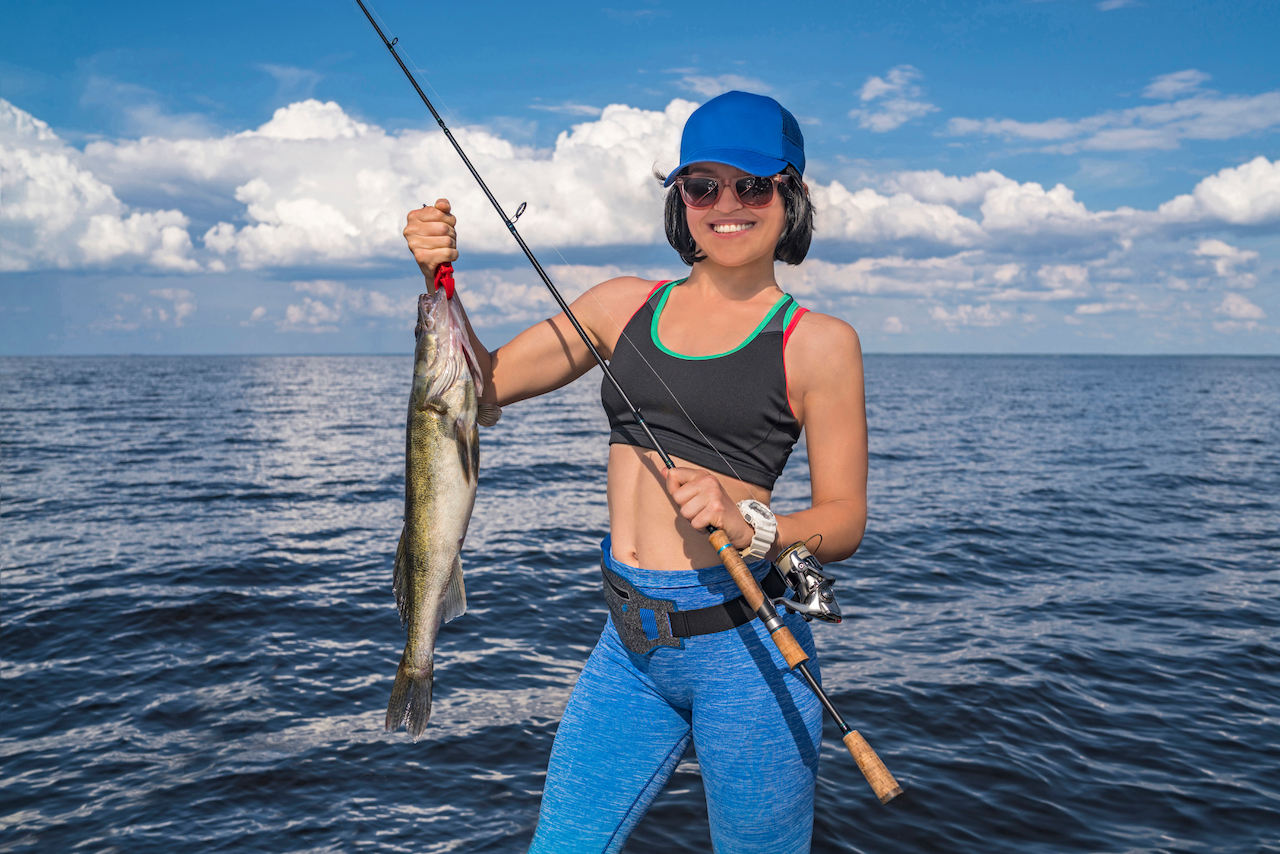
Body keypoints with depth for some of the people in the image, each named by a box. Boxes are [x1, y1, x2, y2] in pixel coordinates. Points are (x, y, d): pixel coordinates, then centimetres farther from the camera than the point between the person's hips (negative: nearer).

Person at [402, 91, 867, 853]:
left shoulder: (818, 341, -4)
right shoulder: (626, 305, 9)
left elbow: (845, 521, -4)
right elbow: (485, 382, 12)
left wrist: (749, 526, -22)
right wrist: (441, 277, -2)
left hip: (742, 642, -4)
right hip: (630, 643, 4)